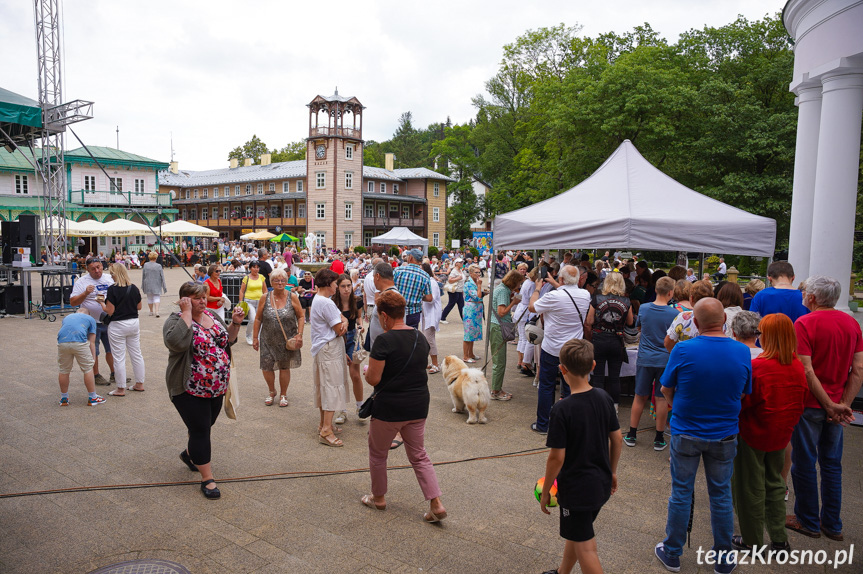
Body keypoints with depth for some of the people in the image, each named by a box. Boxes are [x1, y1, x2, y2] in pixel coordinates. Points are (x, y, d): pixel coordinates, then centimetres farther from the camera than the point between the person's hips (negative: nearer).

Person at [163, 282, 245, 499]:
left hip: (217, 387, 7)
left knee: (205, 426, 21)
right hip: (190, 391, -7)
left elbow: (227, 340, 14)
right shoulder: (176, 321, -14)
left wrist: (235, 323, -3)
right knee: (200, 431, -1)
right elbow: (178, 342, -35)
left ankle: (189, 454, 49)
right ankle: (207, 479, 11)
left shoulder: (212, 316, 7)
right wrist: (186, 313, -28)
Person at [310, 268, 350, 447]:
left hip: (324, 349, 11)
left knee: (325, 387, 17)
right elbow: (339, 330, -18)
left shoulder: (319, 299, 15)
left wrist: (344, 323, -10)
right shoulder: (325, 303, -19)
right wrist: (343, 326, 4)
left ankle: (324, 424, 28)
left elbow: (342, 318, 12)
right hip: (329, 349, -11)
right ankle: (326, 431, -8)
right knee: (332, 387, -9)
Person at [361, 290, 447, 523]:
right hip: (418, 406, 6)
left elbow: (373, 379, -18)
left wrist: (367, 371, 2)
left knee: (378, 453, 18)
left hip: (389, 408, -6)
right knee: (419, 455, 15)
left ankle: (378, 498, 34)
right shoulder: (421, 338, 4)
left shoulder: (384, 340, -19)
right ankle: (436, 504, 9)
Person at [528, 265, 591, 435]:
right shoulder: (585, 295, -4)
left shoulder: (553, 296, -20)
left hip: (552, 349, -4)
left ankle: (542, 425, 17)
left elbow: (532, 307, -5)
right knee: (570, 388, 13)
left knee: (546, 387, 8)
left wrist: (538, 288, 9)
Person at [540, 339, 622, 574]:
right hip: (601, 484, 7)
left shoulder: (562, 410, -24)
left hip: (576, 489, -7)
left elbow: (557, 457, -20)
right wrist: (612, 471, 19)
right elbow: (616, 439, 4)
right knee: (574, 533, 27)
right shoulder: (604, 398, -6)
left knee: (585, 549, 8)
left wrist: (545, 491, -6)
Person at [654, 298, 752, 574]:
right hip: (724, 436, 2)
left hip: (686, 434, -2)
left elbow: (666, 390, -6)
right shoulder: (742, 352, -10)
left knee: (681, 494, 11)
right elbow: (744, 392, 4)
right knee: (721, 495, 16)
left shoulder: (682, 350, -19)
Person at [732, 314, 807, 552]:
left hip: (753, 434, -6)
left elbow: (741, 403, -18)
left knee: (750, 488, 9)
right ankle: (779, 539, 29)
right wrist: (788, 425, 19)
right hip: (781, 435, 6)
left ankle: (752, 541, 21)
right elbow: (800, 402, 7)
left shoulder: (757, 367, -24)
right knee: (774, 483, 21)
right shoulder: (798, 367, -4)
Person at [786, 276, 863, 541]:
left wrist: (830, 405, -13)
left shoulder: (804, 323, -16)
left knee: (804, 463, 9)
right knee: (831, 464, 17)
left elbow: (807, 371, -21)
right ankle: (832, 524, 25)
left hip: (810, 405, -6)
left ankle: (808, 521, 21)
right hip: (836, 405, 6)